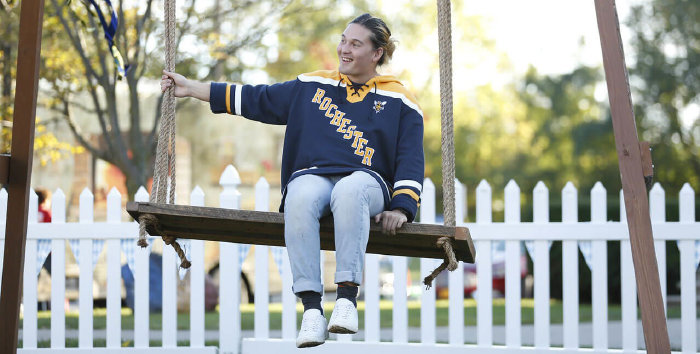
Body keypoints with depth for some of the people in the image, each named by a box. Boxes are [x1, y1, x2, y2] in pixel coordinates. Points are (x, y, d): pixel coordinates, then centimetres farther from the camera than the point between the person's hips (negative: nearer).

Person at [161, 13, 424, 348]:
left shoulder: (398, 101, 15)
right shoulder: (312, 86, 21)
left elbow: (411, 160, 9)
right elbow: (256, 99, 24)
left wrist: (401, 208, -8)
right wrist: (192, 88, 22)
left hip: (366, 180, -2)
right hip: (312, 176, 2)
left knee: (349, 191, -41)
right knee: (300, 198, -37)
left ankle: (347, 296, -44)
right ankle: (311, 307, -40)